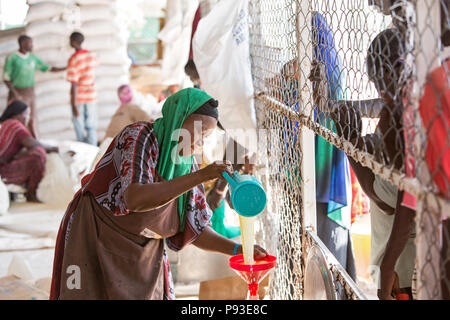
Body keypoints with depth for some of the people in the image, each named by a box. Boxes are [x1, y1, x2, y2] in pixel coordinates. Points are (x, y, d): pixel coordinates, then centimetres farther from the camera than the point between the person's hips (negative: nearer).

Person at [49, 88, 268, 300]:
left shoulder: (187, 167, 1)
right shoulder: (138, 136, -17)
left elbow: (194, 231, 4)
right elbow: (134, 199, -33)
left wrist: (237, 249, -13)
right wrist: (201, 176, -35)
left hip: (143, 258, 6)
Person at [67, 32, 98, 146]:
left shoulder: (73, 59, -16)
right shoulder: (92, 55, 2)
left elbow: (74, 84, -19)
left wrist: (74, 105, -15)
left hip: (78, 97, -4)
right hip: (91, 96, 4)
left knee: (79, 127, 8)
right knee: (91, 127, 8)